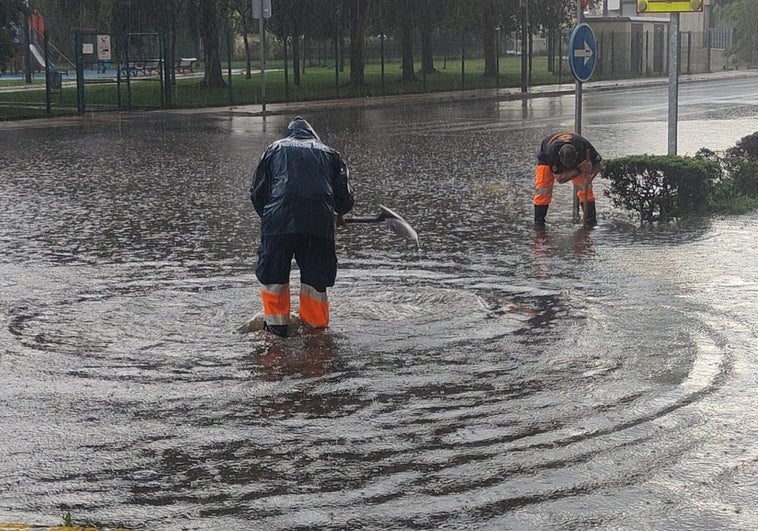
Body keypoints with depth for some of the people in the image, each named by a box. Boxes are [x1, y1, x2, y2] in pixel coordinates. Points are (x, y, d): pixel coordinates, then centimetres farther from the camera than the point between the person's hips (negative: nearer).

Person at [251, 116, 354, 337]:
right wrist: (338, 215, 33)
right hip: (320, 221, 1)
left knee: (273, 274, 11)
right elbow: (345, 197, 14)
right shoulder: (330, 153, 24)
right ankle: (315, 323, 15)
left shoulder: (275, 149, 23)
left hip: (279, 219, -1)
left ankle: (276, 323, 13)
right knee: (315, 277, 11)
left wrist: (267, 216, 32)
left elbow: (257, 192, 18)